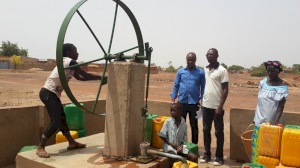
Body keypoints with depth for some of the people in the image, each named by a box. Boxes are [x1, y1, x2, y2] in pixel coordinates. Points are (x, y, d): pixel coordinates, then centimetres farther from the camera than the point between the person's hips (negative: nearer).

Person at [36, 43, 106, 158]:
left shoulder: (68, 63, 17)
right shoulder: (70, 62, -13)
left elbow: (79, 77, 20)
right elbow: (85, 75, -12)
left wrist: (96, 78, 13)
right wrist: (100, 77, 1)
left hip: (52, 93, 10)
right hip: (48, 93, -10)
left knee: (62, 118, 15)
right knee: (55, 122, -12)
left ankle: (72, 143, 25)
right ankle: (40, 148, -3)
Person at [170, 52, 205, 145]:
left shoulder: (200, 72, 1)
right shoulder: (180, 71, 4)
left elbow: (203, 87, 3)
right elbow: (175, 86, 6)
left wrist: (202, 100, -5)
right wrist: (173, 100, 1)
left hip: (194, 103, -1)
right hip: (182, 102, 1)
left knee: (194, 125, 10)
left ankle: (194, 145, 23)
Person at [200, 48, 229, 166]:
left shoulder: (222, 70, -8)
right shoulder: (205, 70, 9)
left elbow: (225, 90, -10)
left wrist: (220, 106, -15)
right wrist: (202, 102, 11)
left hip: (216, 107, -6)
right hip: (206, 106, 6)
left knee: (219, 132, 5)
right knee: (206, 130, 11)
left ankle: (219, 157, 15)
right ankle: (207, 154, 23)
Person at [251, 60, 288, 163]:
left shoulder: (282, 85, -8)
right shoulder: (263, 82, 5)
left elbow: (281, 105, -12)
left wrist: (277, 120, -23)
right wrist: (255, 117, 13)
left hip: (272, 120, -4)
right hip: (260, 119, 5)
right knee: (257, 143, 9)